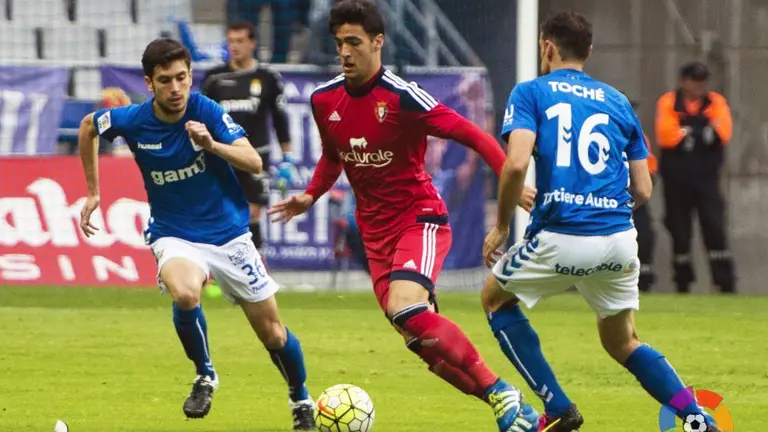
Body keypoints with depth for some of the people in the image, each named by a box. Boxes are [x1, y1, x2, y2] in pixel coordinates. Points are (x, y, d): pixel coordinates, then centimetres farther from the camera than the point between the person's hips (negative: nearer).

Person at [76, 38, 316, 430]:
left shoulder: (208, 112, -17)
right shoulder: (132, 121, -13)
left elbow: (254, 163, -24)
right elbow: (88, 126, 9)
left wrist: (212, 145, -41)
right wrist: (92, 193, 12)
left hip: (228, 232, 1)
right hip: (175, 235, 0)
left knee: (272, 333, 6)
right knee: (184, 294, -35)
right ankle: (205, 376, -9)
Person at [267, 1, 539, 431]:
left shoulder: (402, 96, -17)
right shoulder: (324, 100, 2)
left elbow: (473, 136, -17)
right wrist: (311, 195, 9)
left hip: (420, 217, -6)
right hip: (376, 230, 6)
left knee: (405, 308, -31)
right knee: (428, 343, 0)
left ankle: (500, 392, -20)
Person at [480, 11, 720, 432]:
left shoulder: (531, 93, 4)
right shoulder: (617, 102, 16)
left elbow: (516, 163, -13)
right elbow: (643, 190, 13)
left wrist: (501, 227, 0)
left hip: (560, 239, -4)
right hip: (619, 239, 4)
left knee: (495, 298, 23)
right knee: (622, 343, 23)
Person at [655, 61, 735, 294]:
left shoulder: (716, 102, 5)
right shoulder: (668, 102, 0)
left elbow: (722, 133, -10)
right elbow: (667, 136, -15)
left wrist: (689, 133, -14)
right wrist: (703, 132, -10)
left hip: (706, 177, 0)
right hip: (676, 179, 0)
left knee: (715, 229, -7)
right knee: (679, 232, 5)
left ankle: (726, 283, -9)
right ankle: (683, 284, 15)